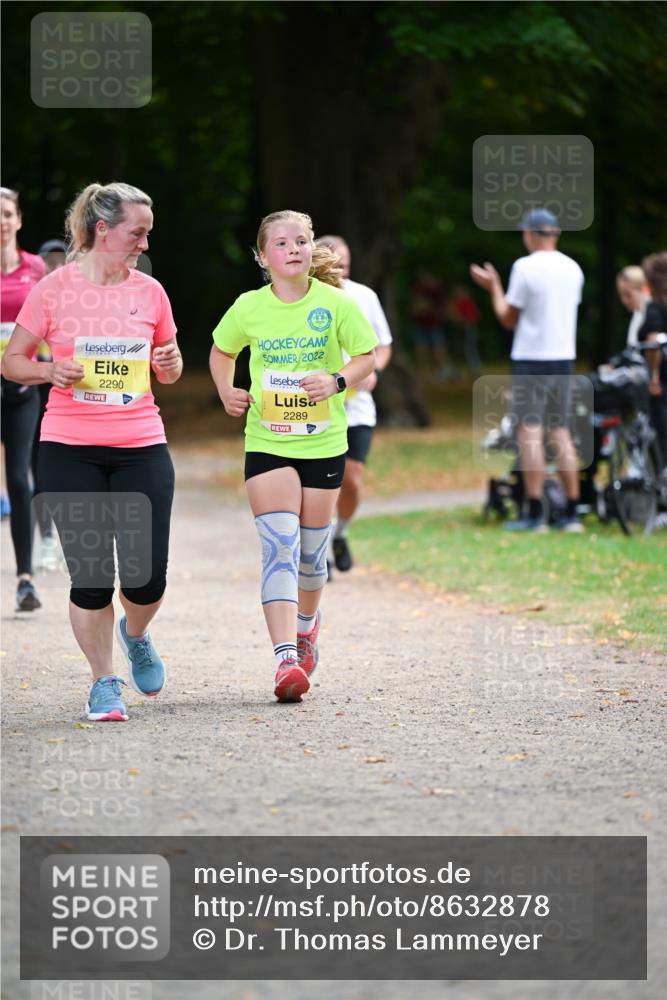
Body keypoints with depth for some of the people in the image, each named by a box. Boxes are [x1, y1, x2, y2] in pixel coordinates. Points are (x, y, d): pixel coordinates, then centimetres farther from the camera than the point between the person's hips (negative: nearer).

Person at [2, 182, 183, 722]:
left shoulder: (150, 291, 7)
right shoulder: (54, 289, -2)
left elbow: (170, 368, 20)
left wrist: (170, 363, -3)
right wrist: (50, 371, -15)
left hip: (141, 448, 2)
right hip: (70, 450, -2)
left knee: (148, 577, -3)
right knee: (91, 575, -4)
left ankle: (135, 634, 32)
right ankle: (105, 682, 14)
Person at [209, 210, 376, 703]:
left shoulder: (335, 303, -7)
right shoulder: (249, 308, -4)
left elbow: (368, 357, 0)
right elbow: (222, 351, 15)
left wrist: (337, 381, -18)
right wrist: (227, 392, -2)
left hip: (323, 443, 1)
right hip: (267, 444, -1)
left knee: (311, 548, 12)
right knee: (279, 547, -14)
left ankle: (306, 622, 44)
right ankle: (286, 659, -22)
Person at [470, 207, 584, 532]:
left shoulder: (526, 267, -11)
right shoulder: (573, 268, 8)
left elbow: (508, 318, -6)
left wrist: (493, 286, 10)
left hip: (531, 359, -6)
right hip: (563, 358, 6)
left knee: (530, 433, -5)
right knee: (561, 434, 10)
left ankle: (535, 514, -10)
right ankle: (572, 513, 8)